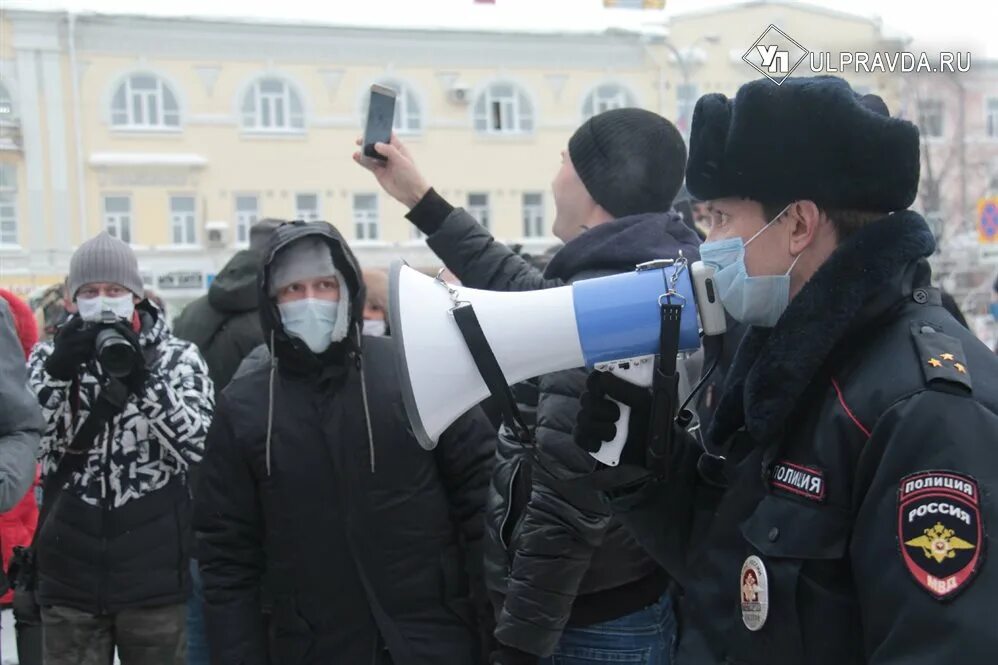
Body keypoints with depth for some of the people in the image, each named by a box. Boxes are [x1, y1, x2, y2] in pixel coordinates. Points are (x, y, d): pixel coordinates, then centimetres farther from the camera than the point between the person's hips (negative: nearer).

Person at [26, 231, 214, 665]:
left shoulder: (178, 358, 0)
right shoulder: (51, 357, 6)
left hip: (153, 576, -1)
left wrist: (144, 380, -22)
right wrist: (57, 373, -17)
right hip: (70, 578, 1)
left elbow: (200, 448, -10)